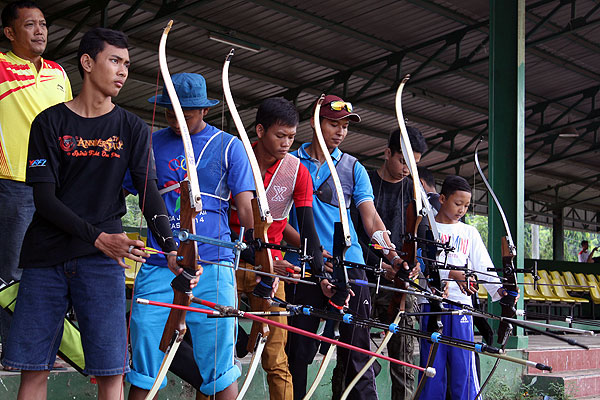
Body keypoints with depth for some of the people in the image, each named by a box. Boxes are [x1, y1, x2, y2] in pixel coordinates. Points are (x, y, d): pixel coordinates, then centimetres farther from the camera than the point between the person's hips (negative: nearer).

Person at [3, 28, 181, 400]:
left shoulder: (132, 128, 9)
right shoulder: (50, 122, 4)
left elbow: (149, 192, -2)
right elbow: (44, 198, -4)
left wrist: (171, 248, -19)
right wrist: (98, 237, -16)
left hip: (102, 258, 0)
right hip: (45, 256, 0)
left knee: (111, 370, -5)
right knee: (33, 368, 2)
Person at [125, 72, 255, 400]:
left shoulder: (228, 146, 8)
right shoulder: (151, 144, 12)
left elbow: (247, 208, 3)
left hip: (213, 266, -1)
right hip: (158, 266, 2)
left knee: (219, 367, 0)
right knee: (144, 369, 2)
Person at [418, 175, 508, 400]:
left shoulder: (470, 233, 16)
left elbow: (484, 268, 8)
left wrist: (499, 289, -10)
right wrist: (451, 274, -23)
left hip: (461, 303, 2)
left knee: (463, 364, -3)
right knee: (432, 362, -1)